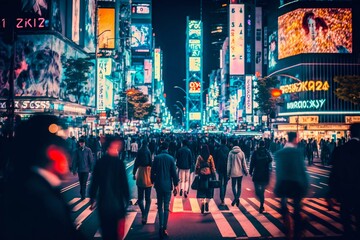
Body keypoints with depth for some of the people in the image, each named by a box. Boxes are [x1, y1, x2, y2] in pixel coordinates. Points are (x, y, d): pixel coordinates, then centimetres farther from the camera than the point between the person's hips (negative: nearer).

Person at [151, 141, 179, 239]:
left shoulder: (156, 157, -4)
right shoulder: (171, 158, -7)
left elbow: (153, 171, 1)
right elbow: (174, 173, -5)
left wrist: (153, 181, 14)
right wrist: (176, 185, 4)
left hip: (158, 185, 1)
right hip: (168, 185, -1)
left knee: (160, 207, 12)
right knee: (166, 207, 5)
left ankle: (161, 227, 4)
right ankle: (164, 229, 4)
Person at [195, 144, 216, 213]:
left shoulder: (199, 157, -5)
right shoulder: (210, 157, -3)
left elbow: (197, 166, -3)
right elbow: (212, 167, -1)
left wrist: (196, 173, 8)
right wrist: (213, 175, 6)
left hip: (201, 175, -1)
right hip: (209, 175, 1)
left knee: (202, 190, 6)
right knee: (208, 189, 12)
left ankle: (202, 203, -1)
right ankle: (207, 203, 6)